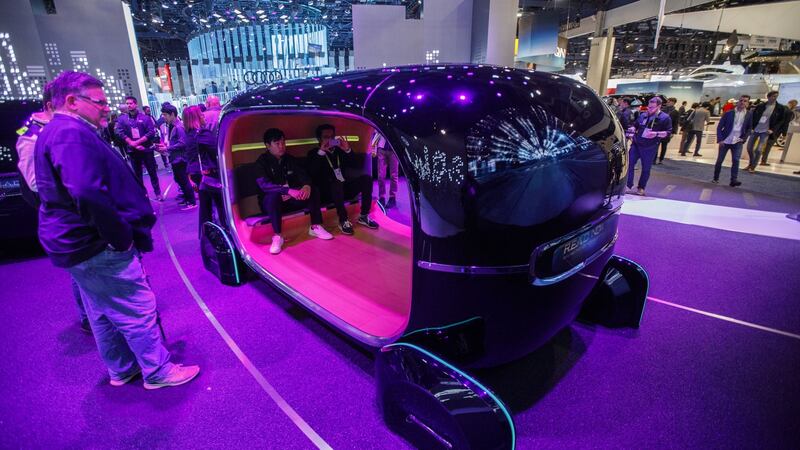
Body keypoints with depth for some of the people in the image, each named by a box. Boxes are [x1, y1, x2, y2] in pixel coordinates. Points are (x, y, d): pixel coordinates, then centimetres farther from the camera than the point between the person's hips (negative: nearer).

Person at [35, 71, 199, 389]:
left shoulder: (57, 132, 16)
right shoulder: (72, 133, -20)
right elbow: (88, 194, -34)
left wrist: (118, 235, 16)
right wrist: (122, 238, -23)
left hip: (77, 245, 11)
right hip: (97, 247, -11)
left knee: (103, 313, 20)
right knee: (139, 310, 1)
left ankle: (122, 369, 36)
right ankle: (158, 372, 15)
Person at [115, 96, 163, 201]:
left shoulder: (145, 117, -1)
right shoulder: (122, 119, 4)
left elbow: (151, 132, -9)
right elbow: (120, 133, -5)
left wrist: (137, 142, -15)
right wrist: (132, 144, -16)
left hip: (146, 149, -2)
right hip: (133, 151, 2)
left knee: (152, 172, 4)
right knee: (137, 173, 9)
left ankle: (158, 193, 13)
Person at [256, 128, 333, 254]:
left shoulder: (290, 159, 6)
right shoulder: (262, 161, -10)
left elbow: (303, 175, -2)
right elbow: (264, 184, -24)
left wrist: (307, 185, -28)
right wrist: (288, 190, -37)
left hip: (291, 198, 5)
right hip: (271, 201, -4)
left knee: (313, 190, -17)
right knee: (274, 195, -39)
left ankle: (315, 227, -11)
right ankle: (277, 236, -31)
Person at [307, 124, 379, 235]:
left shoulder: (339, 150, 19)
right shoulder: (314, 153, 7)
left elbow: (353, 165, 7)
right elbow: (312, 173, -13)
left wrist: (347, 150, -9)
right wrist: (321, 152, -19)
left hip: (344, 186, 4)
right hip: (328, 189, -4)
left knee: (366, 178, -19)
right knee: (337, 183, -38)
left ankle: (364, 216, -15)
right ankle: (343, 220, -29)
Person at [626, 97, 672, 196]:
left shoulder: (665, 117, -5)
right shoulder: (642, 115, 7)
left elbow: (668, 132, -7)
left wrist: (656, 134, -22)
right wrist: (633, 129, -3)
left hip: (650, 148, -3)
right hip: (636, 144, 3)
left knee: (646, 169, 8)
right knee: (630, 164, -2)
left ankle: (641, 188, 20)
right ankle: (628, 186, 5)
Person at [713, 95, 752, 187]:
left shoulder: (749, 114, 4)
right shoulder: (728, 113, -2)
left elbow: (749, 128, 12)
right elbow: (719, 127, -1)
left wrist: (743, 138, -1)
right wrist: (720, 139, -9)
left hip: (737, 142, 1)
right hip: (725, 141, -1)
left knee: (736, 160, -9)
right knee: (719, 160, 3)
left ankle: (734, 180, -8)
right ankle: (716, 178, 16)